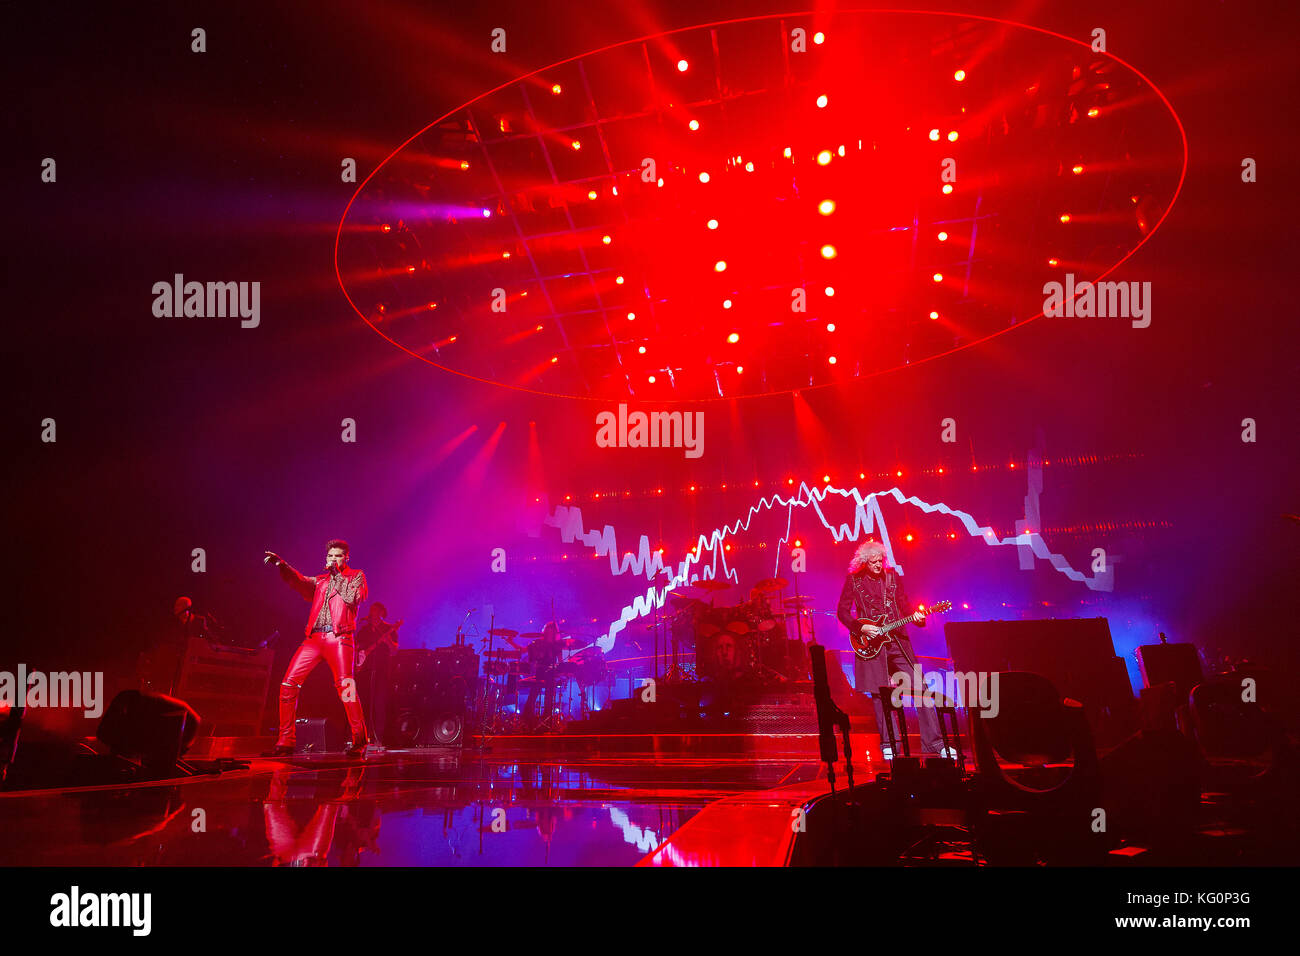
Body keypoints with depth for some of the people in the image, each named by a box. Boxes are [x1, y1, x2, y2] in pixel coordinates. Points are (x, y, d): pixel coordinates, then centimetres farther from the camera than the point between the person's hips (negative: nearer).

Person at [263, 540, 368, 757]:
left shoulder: (356, 576, 14)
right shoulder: (320, 580, 25)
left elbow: (353, 597, -5)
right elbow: (301, 583, 4)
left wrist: (336, 575, 0)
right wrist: (282, 565, -13)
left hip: (339, 637, -5)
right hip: (315, 637, 5)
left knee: (345, 686, -19)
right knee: (288, 684, -6)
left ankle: (358, 741, -11)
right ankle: (285, 741, -1)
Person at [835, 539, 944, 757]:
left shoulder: (892, 576, 9)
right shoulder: (853, 580, 1)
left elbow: (904, 604, 13)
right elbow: (842, 611, 3)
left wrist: (915, 616, -7)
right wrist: (860, 628, -11)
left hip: (897, 639, 2)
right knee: (879, 695, 0)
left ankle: (935, 743, -3)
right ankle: (888, 745, 12)